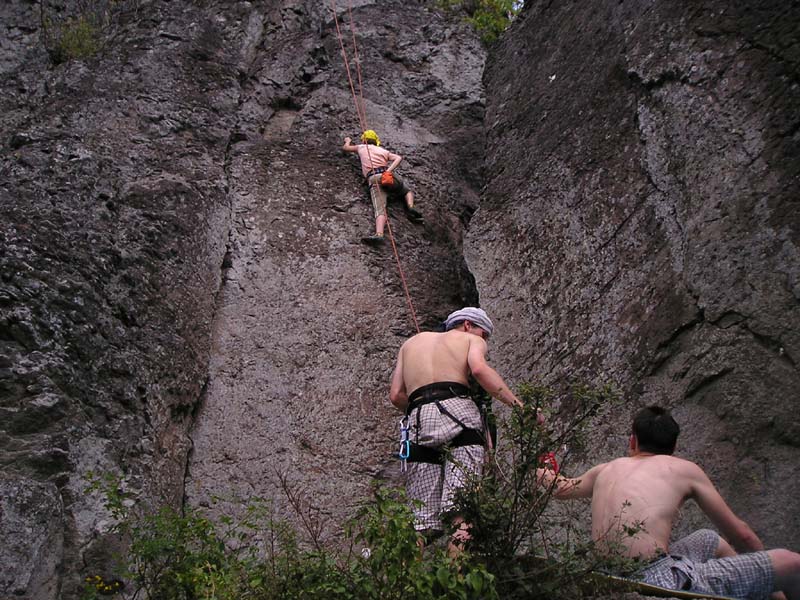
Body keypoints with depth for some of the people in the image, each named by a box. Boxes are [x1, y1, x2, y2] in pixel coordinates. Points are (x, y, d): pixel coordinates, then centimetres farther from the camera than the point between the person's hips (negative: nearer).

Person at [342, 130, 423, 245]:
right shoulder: (383, 150, 30)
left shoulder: (361, 147, 28)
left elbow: (345, 148, 46)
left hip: (373, 178, -2)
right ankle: (410, 207, -4)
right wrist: (389, 170, -2)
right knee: (408, 192, 27)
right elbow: (398, 157, 10)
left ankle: (379, 234, -46)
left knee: (380, 209, -22)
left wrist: (347, 141, 66)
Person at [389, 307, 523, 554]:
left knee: (421, 518, 4)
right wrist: (517, 404, -8)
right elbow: (479, 369, -5)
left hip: (419, 422, 4)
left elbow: (396, 395, 21)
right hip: (457, 408, -4)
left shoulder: (412, 342, 33)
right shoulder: (471, 340, 20)